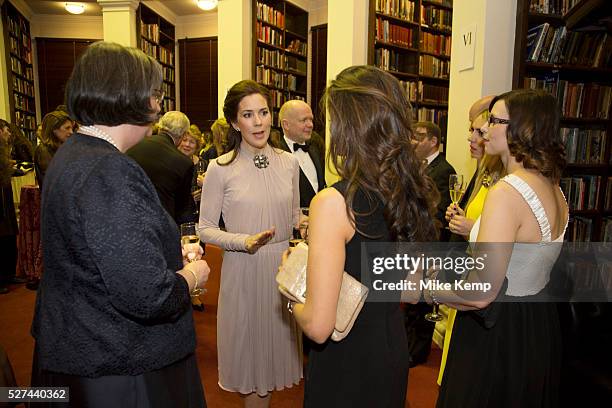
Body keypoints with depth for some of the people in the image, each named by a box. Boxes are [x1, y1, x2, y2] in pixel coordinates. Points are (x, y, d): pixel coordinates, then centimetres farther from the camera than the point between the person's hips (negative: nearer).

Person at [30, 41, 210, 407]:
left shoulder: (70, 156, 5)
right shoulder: (111, 173, -28)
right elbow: (148, 296, -32)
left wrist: (169, 249, 7)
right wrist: (192, 275, -12)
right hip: (120, 368, -9)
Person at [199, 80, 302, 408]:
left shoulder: (289, 163, 1)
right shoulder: (220, 169, -10)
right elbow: (205, 228, -6)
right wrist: (245, 241, -21)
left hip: (283, 267, 4)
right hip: (243, 269, -3)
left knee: (277, 345, 18)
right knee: (249, 348, 13)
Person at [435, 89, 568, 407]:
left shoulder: (507, 191, -26)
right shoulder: (554, 190, 3)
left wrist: (431, 292, -11)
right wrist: (474, 230, 14)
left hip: (497, 336, -9)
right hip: (540, 327, 9)